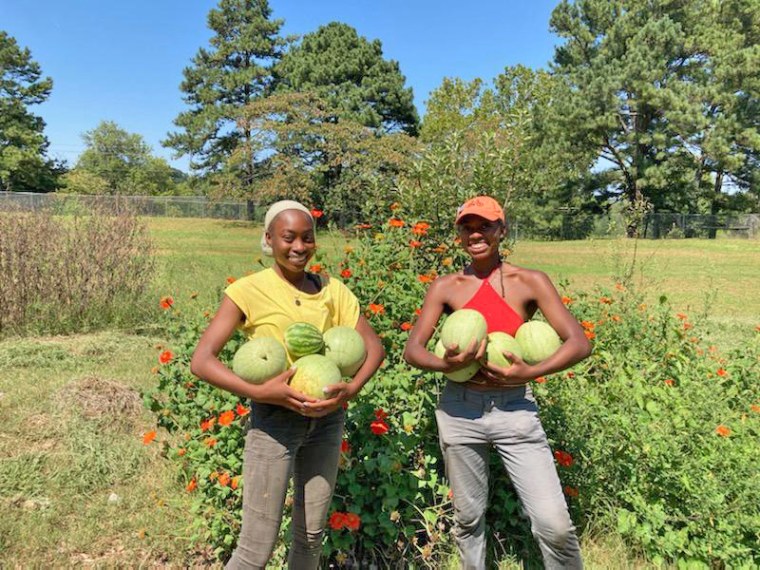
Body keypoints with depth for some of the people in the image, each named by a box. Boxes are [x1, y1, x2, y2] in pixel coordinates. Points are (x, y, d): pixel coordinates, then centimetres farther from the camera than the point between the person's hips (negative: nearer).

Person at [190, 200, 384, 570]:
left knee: (311, 535, 16)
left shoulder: (332, 290, 2)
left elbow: (373, 345, 3)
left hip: (327, 418, 4)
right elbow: (201, 361, -13)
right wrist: (258, 392, -26)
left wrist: (351, 389, -15)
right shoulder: (248, 290, -9)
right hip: (274, 419, -4)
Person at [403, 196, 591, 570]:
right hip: (459, 410, 2)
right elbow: (412, 349, -1)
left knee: (554, 523, -6)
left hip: (515, 409, -1)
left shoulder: (530, 283, -2)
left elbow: (579, 343, -5)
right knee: (468, 516, 16)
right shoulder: (445, 287, 2)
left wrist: (530, 372, -18)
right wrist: (445, 365, -21)